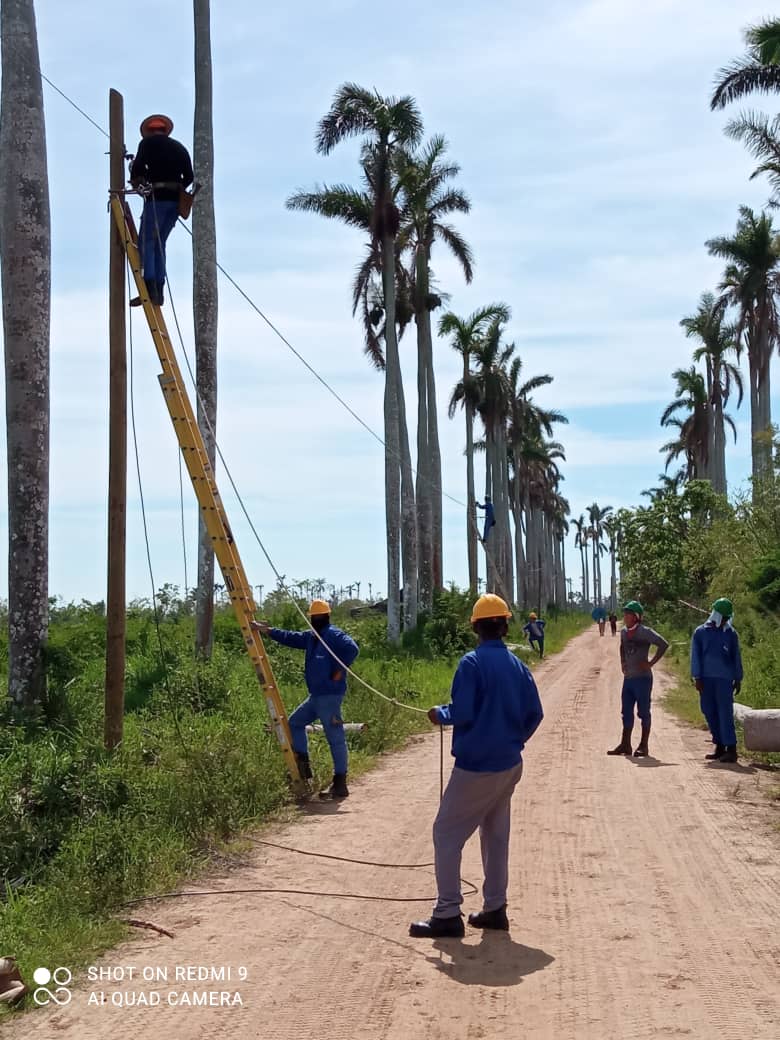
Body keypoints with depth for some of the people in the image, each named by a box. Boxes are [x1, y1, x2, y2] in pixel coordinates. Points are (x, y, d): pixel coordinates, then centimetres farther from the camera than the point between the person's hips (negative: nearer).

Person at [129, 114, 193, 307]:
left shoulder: (148, 142, 4)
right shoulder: (180, 147, 19)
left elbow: (138, 166, -7)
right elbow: (189, 176, 13)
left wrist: (135, 181, 13)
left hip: (157, 197, -6)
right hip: (176, 201, 6)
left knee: (146, 242, -5)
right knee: (159, 243, 11)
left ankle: (149, 289, -19)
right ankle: (158, 291, 4)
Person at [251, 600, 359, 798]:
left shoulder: (334, 635, -14)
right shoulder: (311, 636, 15)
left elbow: (352, 649, -28)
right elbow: (291, 638, 20)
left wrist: (339, 671, -21)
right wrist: (267, 631, 16)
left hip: (330, 695, -10)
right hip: (316, 695, 10)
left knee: (335, 738, -6)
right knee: (295, 722, 19)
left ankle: (340, 785, -3)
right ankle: (303, 766, 21)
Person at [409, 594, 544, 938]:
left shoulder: (472, 663, -16)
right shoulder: (518, 667, 5)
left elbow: (462, 713, -21)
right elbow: (534, 714, 6)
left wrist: (440, 714, -1)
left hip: (475, 767, -7)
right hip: (509, 765, 7)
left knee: (447, 834, 1)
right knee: (496, 835, 17)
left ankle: (448, 915, 0)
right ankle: (495, 908, 23)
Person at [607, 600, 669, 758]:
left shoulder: (644, 632, -13)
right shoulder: (623, 632, 10)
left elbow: (663, 644, -20)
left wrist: (651, 663, -17)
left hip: (642, 677, -8)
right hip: (628, 678, 8)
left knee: (643, 712, -1)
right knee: (626, 712, 10)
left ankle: (643, 746, 5)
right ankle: (625, 745, 17)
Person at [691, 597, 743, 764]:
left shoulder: (731, 634, 7)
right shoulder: (701, 632, 5)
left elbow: (736, 657, 11)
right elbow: (695, 656, 4)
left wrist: (738, 679, 8)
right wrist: (697, 678, -3)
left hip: (724, 679, -2)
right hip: (706, 678, 2)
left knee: (725, 713, -8)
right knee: (709, 712, 5)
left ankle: (731, 749, -11)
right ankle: (720, 747, 16)